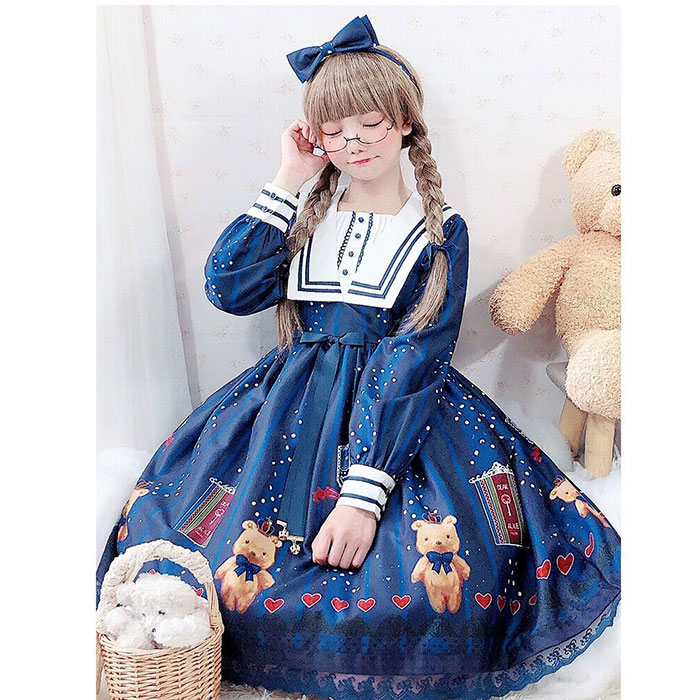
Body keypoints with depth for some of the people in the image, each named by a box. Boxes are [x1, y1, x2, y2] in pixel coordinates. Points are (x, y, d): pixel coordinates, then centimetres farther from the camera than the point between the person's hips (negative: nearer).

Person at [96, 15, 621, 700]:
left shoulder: (439, 232, 0)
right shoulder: (306, 218, 10)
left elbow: (413, 356, -12)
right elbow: (227, 289, -5)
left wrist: (363, 492, -23)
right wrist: (286, 183, -3)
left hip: (399, 411, -3)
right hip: (293, 404, 3)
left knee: (444, 573, -23)